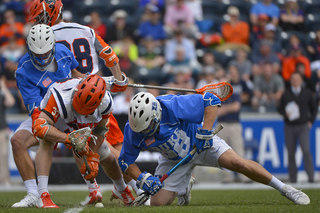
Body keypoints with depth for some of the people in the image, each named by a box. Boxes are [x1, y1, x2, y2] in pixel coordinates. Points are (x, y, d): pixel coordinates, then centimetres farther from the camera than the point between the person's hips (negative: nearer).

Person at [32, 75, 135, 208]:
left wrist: (93, 158, -19)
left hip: (83, 127, 4)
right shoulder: (62, 100, -48)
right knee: (46, 143, -38)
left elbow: (99, 130, -14)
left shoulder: (105, 103, -32)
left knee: (107, 158, 11)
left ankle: (121, 189, 46)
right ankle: (43, 196, -42)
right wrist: (70, 140, -59)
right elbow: (39, 127, -53)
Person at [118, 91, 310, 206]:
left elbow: (211, 100, -28)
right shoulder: (133, 130, -22)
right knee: (158, 203, -9)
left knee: (238, 164, -27)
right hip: (174, 160, 4)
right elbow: (126, 162, -10)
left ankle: (285, 189, -13)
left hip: (199, 142, -4)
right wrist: (142, 179, -26)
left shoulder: (172, 106, -34)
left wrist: (205, 131, -34)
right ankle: (184, 186, 27)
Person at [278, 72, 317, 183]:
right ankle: (292, 177, 9)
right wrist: (285, 113, -12)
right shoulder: (286, 94, 5)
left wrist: (311, 121, 5)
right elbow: (280, 108, 10)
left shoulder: (307, 93, 7)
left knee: (306, 150, -15)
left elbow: (314, 108, 15)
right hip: (289, 127, 1)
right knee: (291, 152, 1)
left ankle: (311, 176, -13)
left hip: (303, 126, -1)